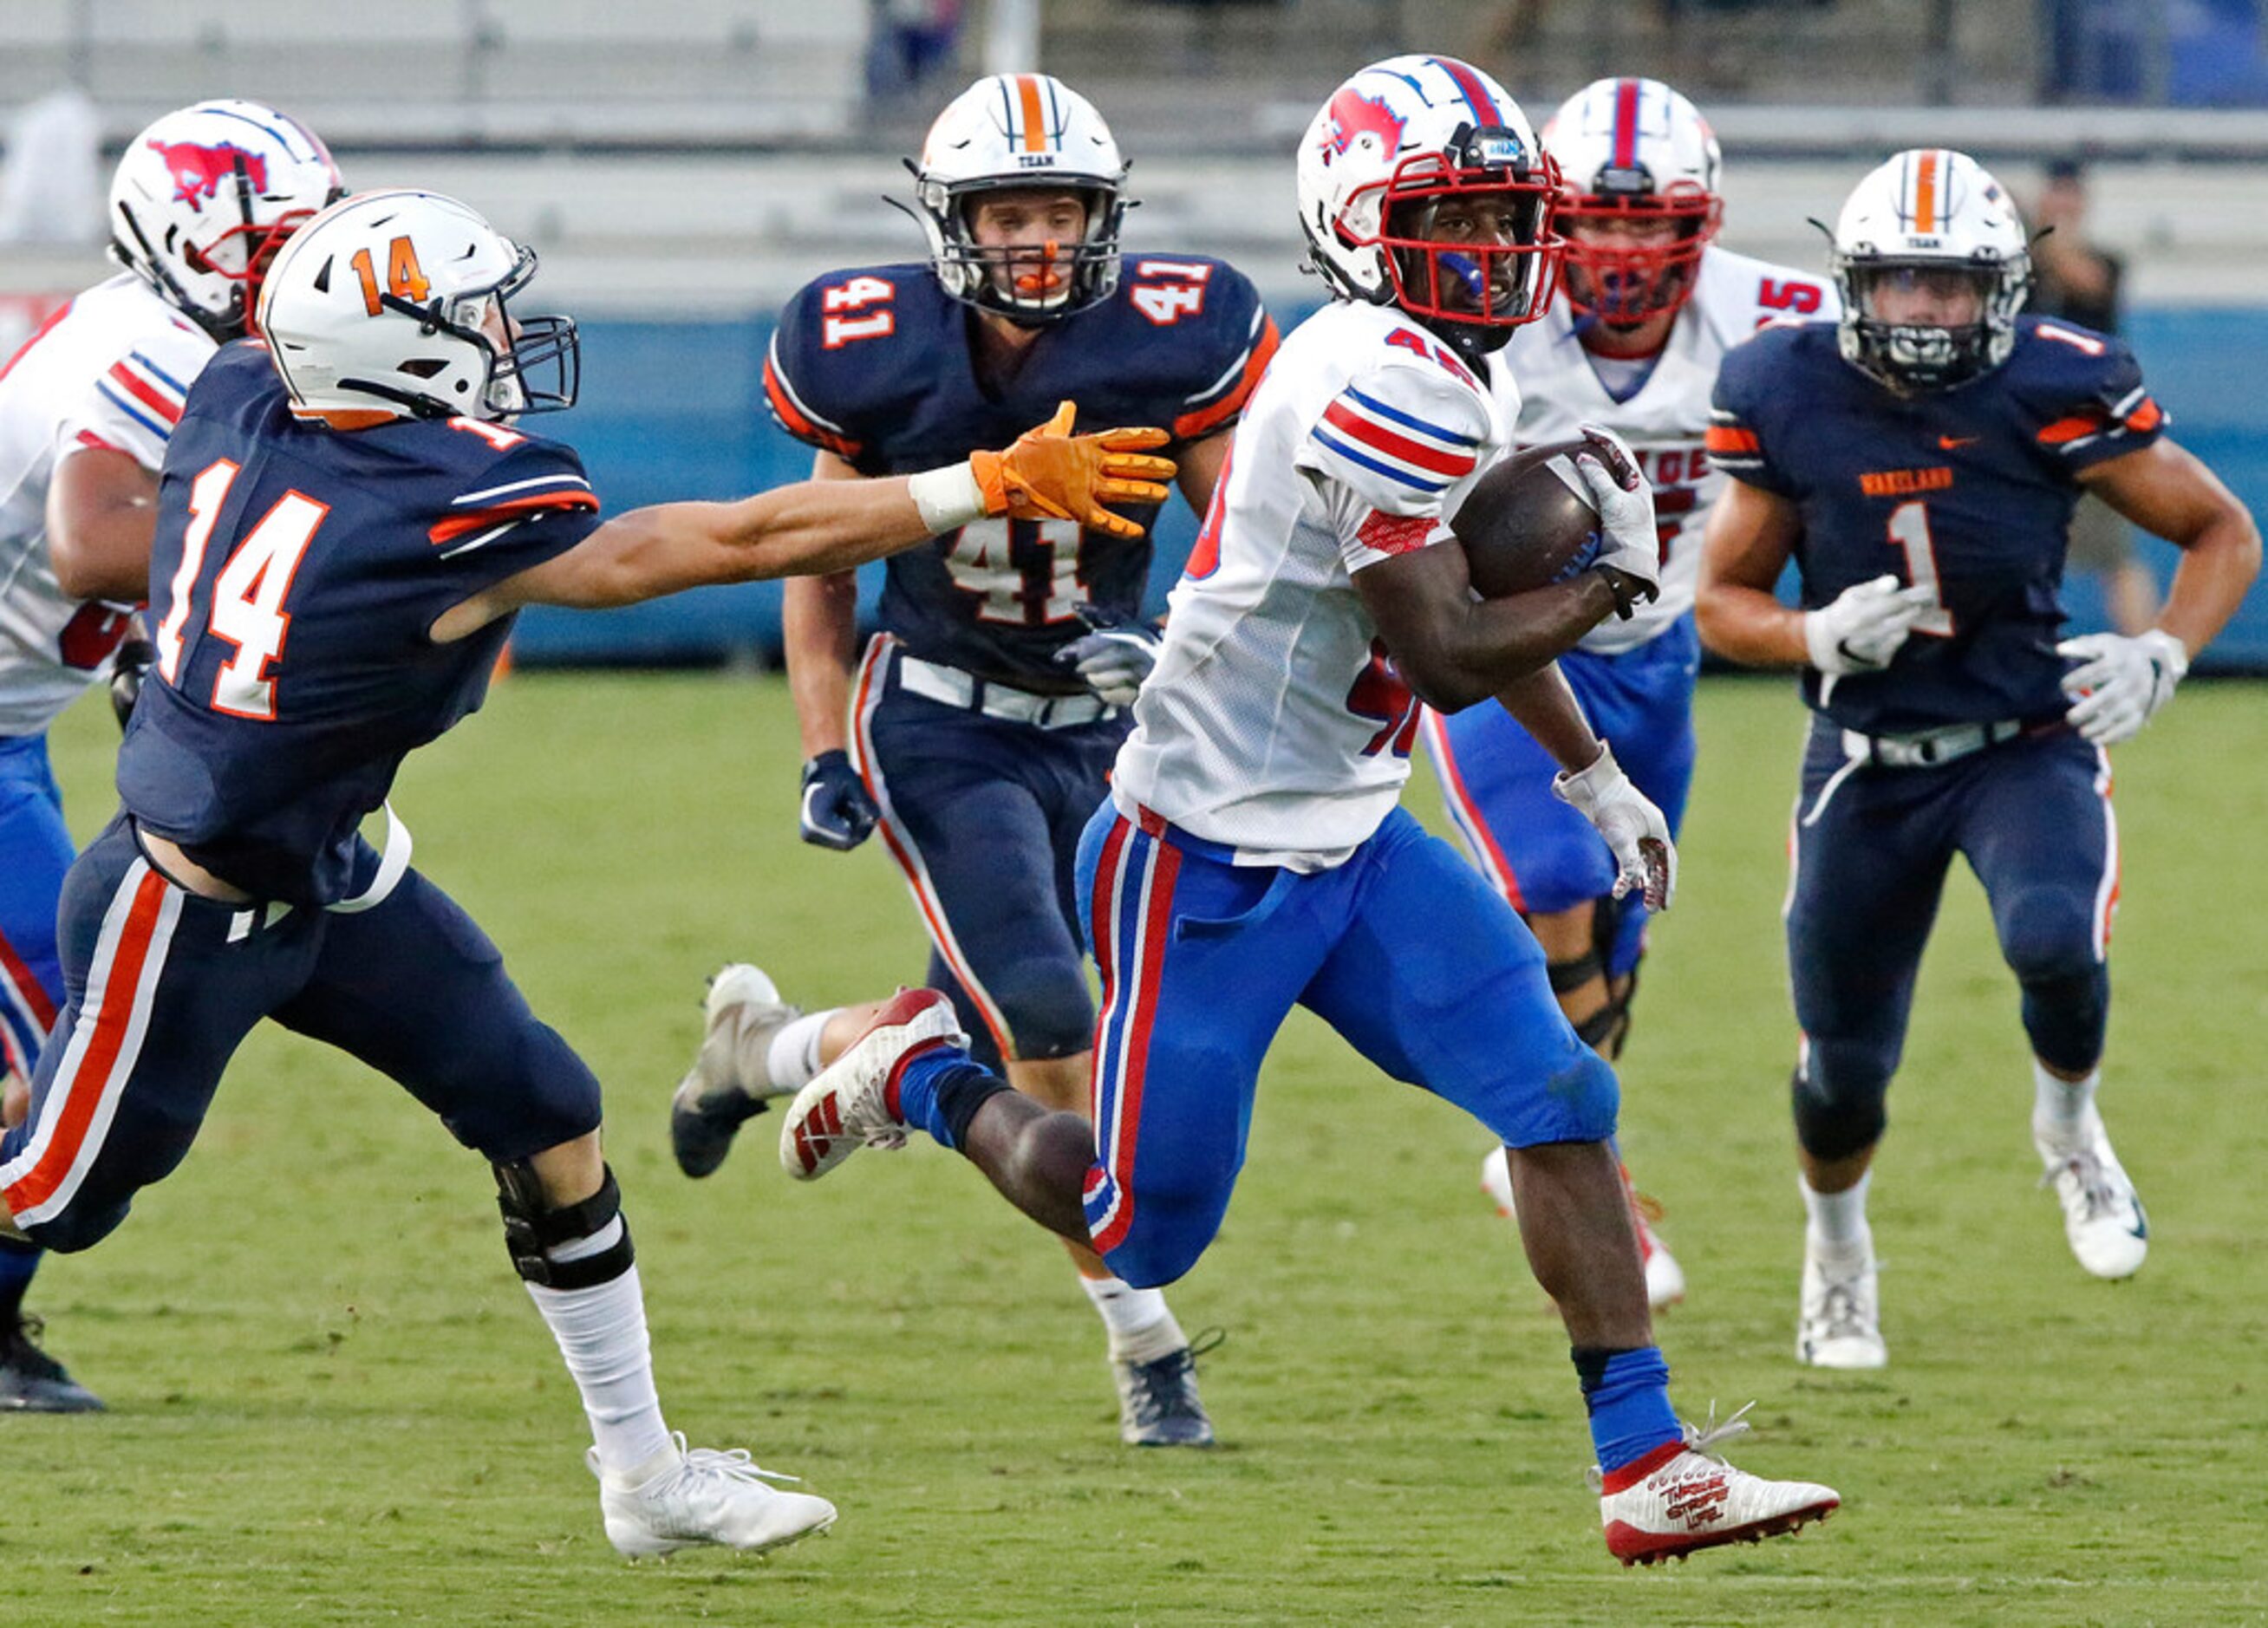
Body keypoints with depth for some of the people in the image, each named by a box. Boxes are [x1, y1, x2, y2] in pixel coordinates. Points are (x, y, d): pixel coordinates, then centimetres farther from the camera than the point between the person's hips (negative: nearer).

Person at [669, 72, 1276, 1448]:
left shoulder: (1171, 344, -14)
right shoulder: (878, 357, -14)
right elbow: (821, 567, 1)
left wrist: (1174, 648, -26)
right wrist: (825, 757, -1)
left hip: (1098, 728, 3)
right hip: (940, 729, -3)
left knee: (985, 1042, 8)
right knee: (1051, 1033, -16)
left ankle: (768, 1049, 38)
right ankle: (1146, 1341, -3)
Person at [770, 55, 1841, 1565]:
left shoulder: (1438, 384, 9)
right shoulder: (1390, 389, -23)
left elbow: (1476, 600, 24)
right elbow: (1449, 657, -25)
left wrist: (1598, 779, 25)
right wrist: (1615, 582, -14)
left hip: (1348, 847, 9)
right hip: (1207, 860, -9)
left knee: (1562, 1098, -5)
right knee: (1143, 1232, 3)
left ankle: (1647, 1465, -6)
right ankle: (929, 1073, 29)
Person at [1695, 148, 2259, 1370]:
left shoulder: (2055, 394, -16)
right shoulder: (1789, 399, -11)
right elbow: (1722, 600, 1)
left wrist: (2163, 657, -20)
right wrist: (1823, 637, -20)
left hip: (2028, 746, -2)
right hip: (1867, 764, 2)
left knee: (2054, 939, -31)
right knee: (1843, 1066, 6)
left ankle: (2068, 1126, 2)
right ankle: (1836, 1253, 39)